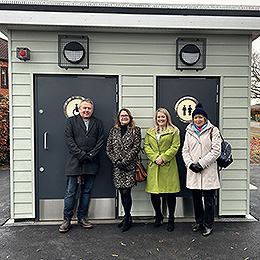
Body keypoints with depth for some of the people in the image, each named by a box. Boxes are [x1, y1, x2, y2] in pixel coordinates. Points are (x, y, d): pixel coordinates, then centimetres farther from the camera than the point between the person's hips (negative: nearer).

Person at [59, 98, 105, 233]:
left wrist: (90, 155, -8)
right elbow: (69, 139, -4)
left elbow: (101, 141, 5)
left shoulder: (98, 123, 13)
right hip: (75, 162, -2)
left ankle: (82, 218, 22)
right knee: (70, 192, 1)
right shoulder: (71, 121, 7)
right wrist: (81, 155, -13)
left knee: (86, 191, 10)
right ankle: (67, 220, 14)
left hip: (91, 163, 3)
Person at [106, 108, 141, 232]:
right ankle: (128, 217, 24)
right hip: (117, 166, 3)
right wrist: (116, 161, -6)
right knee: (122, 193, 9)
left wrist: (124, 161, -13)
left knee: (126, 192, -6)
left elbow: (136, 148, -6)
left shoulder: (135, 130, 3)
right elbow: (109, 149, 8)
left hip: (130, 166, -3)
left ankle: (127, 219, 9)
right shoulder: (114, 130, 12)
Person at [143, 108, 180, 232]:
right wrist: (155, 158, -7)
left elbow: (175, 147, -3)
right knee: (153, 193, 5)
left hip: (168, 166, -3)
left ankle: (171, 220, 18)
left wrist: (163, 157, -13)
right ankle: (158, 217, 26)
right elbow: (146, 146, 8)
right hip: (153, 167, 3)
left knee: (170, 193, 2)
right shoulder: (150, 132, 16)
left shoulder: (174, 131, 6)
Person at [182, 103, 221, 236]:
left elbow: (216, 151, -7)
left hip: (208, 171, -3)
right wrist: (190, 164, -7)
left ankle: (208, 225, 18)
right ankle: (199, 222, 29)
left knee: (209, 199, 4)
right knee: (196, 198, 13)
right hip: (193, 171, 4)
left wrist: (201, 164, -13)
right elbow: (185, 150, 9)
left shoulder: (213, 130, 0)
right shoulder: (189, 131, 11)